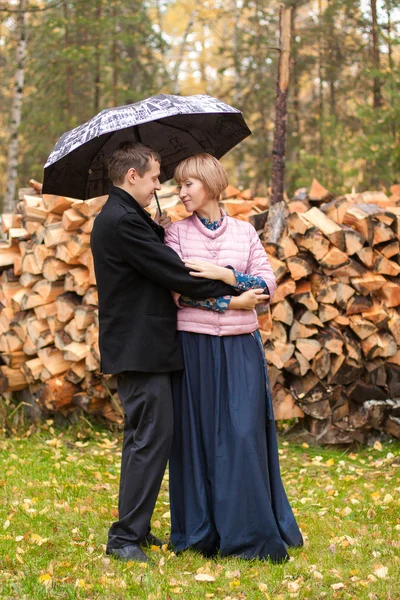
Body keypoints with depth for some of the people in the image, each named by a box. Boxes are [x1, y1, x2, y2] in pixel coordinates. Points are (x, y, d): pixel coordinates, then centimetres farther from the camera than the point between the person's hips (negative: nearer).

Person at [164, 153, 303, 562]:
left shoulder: (244, 232, 9)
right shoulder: (177, 233, 5)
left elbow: (268, 284, 1)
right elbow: (179, 291, -7)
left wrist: (223, 274, -12)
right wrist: (238, 297, -13)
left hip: (240, 348, 1)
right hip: (194, 346, 0)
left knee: (243, 435, -5)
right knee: (197, 434, 1)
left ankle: (250, 534, 2)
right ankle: (200, 534, 11)